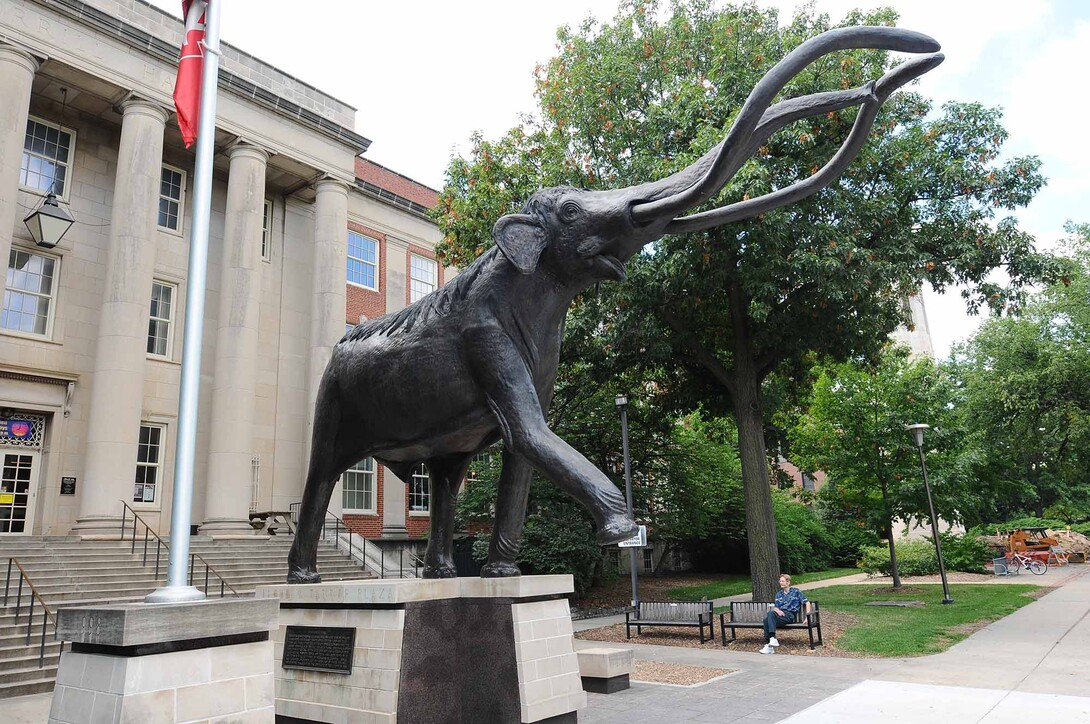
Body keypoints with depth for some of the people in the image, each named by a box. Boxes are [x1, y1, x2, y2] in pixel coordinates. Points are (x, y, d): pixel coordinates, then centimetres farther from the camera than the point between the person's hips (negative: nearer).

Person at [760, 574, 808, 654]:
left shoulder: (796, 591, 10)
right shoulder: (779, 594, 24)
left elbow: (807, 602, 5)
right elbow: (775, 607, 17)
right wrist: (778, 610, -8)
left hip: (790, 615, -5)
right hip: (780, 614, 5)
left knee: (771, 613, -34)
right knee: (766, 619, -30)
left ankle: (772, 639, -39)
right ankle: (768, 645, -31)